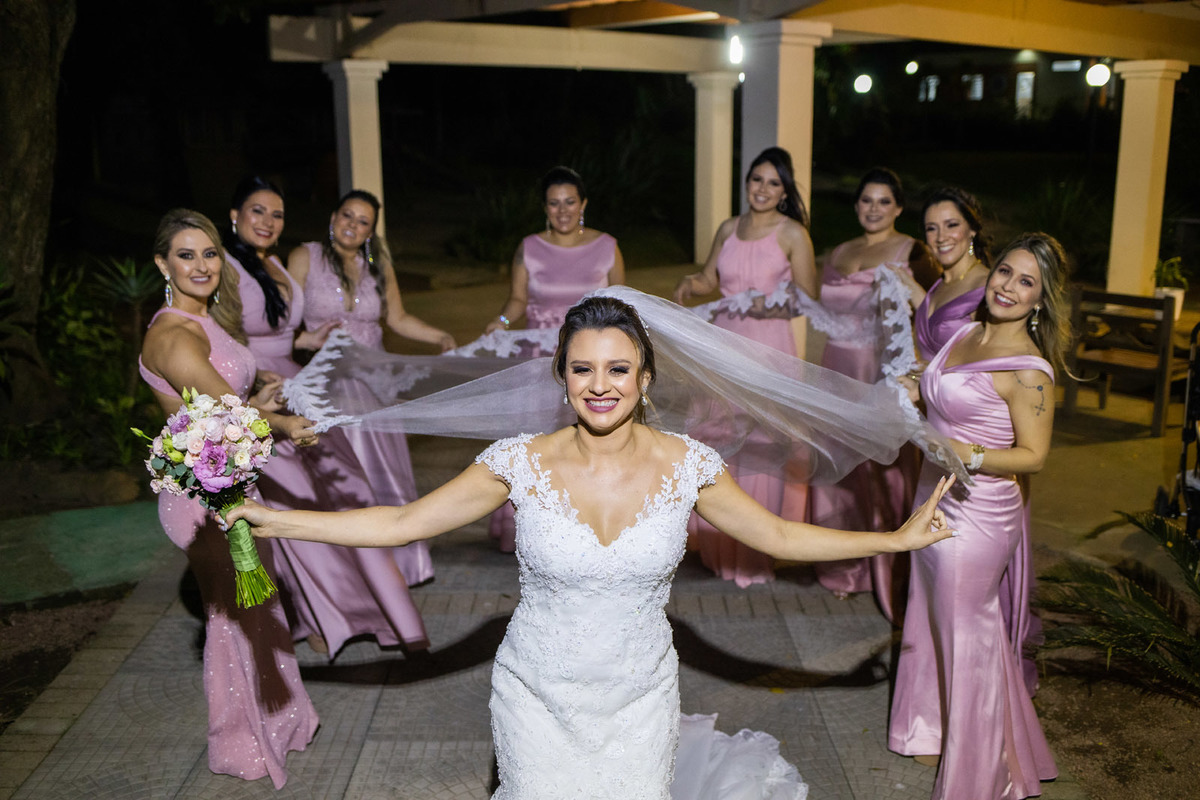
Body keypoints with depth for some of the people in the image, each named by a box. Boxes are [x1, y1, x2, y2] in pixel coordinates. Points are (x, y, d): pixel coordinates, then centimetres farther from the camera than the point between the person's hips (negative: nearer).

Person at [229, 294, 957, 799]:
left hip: (641, 699, 1)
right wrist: (272, 520, -16)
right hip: (538, 698, 0)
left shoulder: (686, 465, -13)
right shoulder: (522, 463, -16)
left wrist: (897, 538, -5)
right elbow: (402, 523, -11)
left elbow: (778, 535, -2)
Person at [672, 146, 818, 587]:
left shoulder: (793, 234, -4)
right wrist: (690, 283, 0)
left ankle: (757, 549, 9)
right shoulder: (728, 229, 11)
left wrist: (766, 307, -20)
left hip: (768, 345, -5)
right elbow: (709, 278, 22)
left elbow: (808, 298, -6)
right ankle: (722, 545, 24)